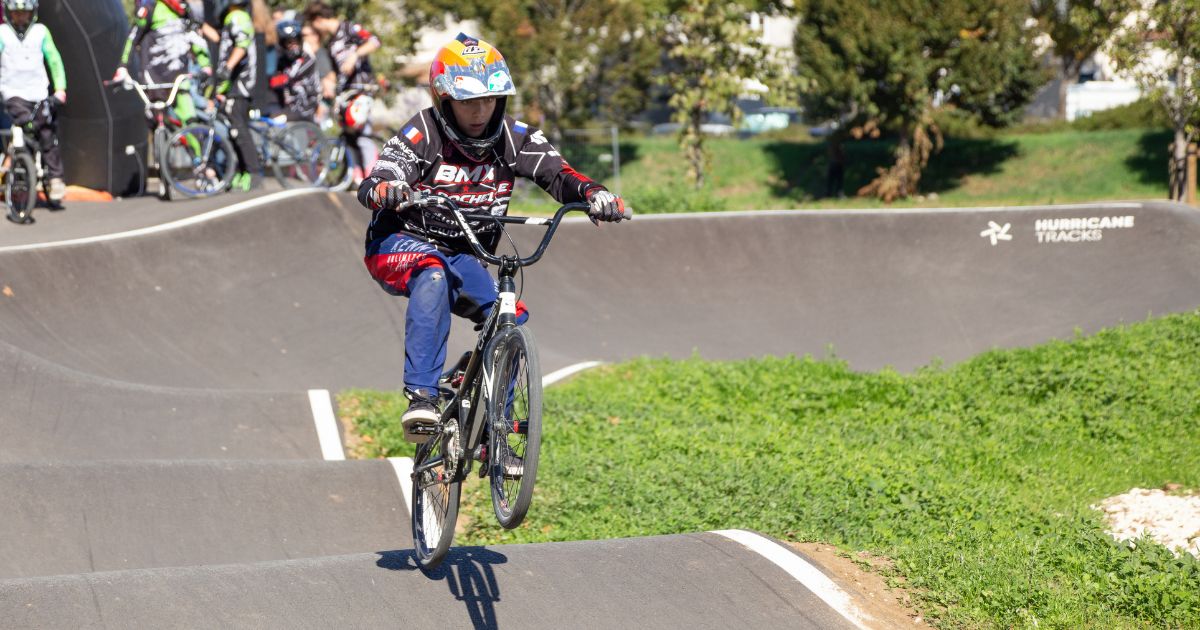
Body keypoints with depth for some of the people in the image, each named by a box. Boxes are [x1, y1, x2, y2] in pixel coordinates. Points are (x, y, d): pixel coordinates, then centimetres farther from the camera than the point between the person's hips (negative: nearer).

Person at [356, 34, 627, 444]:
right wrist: (387, 190, -54)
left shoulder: (512, 138, -6)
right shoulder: (422, 135, -17)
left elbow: (557, 174, -14)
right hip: (401, 245, -5)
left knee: (511, 319, -15)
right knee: (433, 277, -38)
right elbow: (372, 185, -28)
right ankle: (421, 396, -42)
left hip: (463, 257, 5)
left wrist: (594, 194, -36)